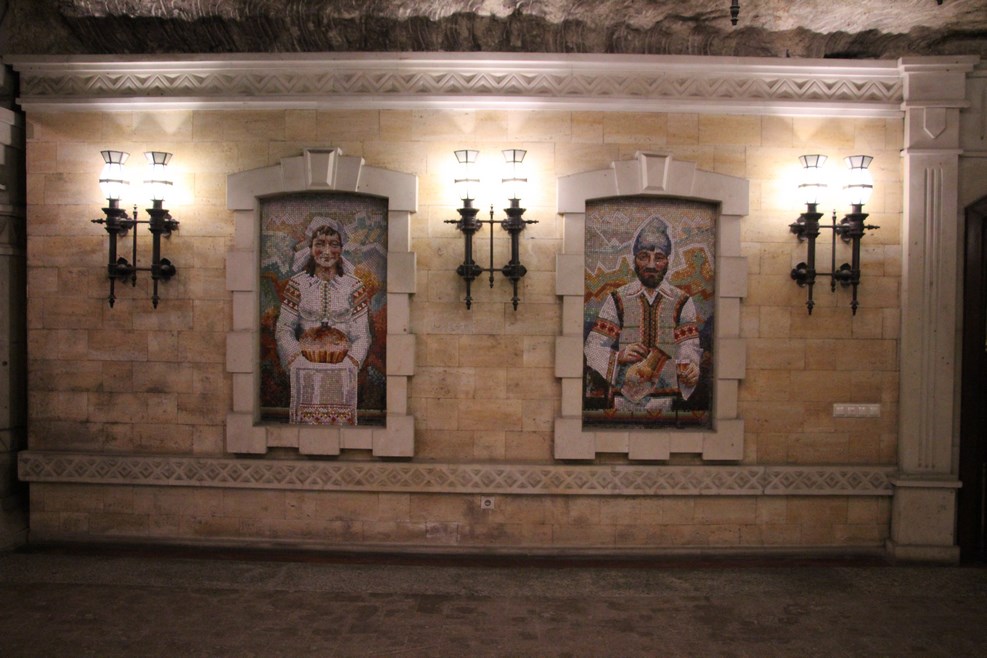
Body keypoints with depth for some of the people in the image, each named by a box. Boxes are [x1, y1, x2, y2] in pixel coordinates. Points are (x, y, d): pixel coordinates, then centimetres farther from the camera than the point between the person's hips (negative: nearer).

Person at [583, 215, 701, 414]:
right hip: (626, 399, -1)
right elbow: (593, 347, -1)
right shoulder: (617, 300, 1)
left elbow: (689, 348, -3)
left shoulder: (682, 303, 3)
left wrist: (691, 370, -25)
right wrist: (619, 356, -20)